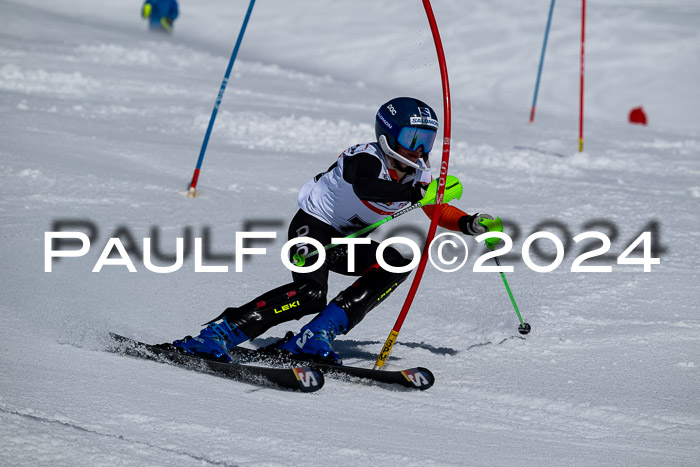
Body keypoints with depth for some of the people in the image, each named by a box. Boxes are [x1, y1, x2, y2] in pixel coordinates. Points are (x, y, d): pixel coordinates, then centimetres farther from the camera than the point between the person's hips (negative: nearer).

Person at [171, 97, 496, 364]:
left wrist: (468, 224, -2)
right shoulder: (366, 158, -24)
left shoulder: (418, 173, -1)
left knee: (398, 265, -17)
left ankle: (314, 339, -22)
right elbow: (365, 187, -48)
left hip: (346, 242, 8)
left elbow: (437, 210, 16)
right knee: (310, 294, -31)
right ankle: (215, 336, -31)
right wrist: (414, 192, -59)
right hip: (313, 226, -8)